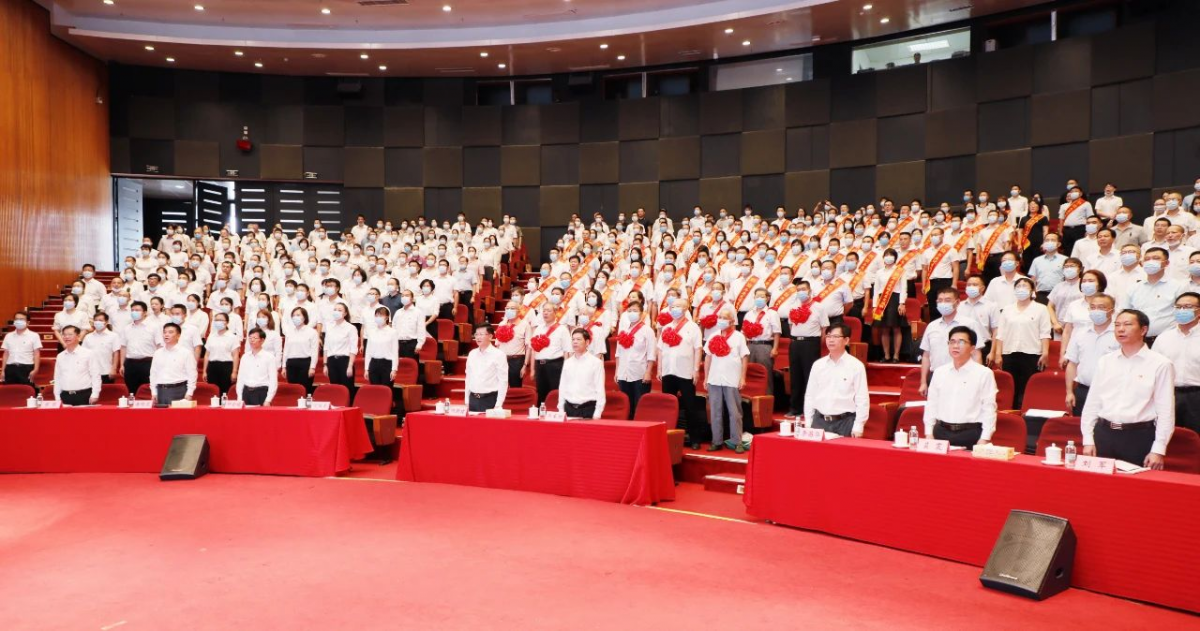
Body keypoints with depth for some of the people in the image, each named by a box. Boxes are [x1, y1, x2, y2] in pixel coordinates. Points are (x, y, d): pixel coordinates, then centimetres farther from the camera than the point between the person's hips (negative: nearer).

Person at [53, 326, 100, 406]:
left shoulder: (88, 354, -1)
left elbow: (95, 376, -3)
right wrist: (57, 398, 8)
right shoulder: (60, 356, 12)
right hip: (65, 396, 4)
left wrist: (94, 395, -9)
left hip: (84, 396, -4)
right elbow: (57, 378, 14)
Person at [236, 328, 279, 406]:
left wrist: (268, 400, -12)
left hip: (262, 393, -4)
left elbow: (273, 381, -7)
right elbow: (240, 378, 11)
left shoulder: (269, 357, -4)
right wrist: (240, 398, 4)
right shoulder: (245, 357, 10)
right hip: (246, 392, 4)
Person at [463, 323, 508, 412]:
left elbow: (503, 381, -10)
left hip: (490, 399, -5)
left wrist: (498, 405, -13)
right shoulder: (472, 354, 9)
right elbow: (468, 378, 14)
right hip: (473, 399, 5)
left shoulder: (498, 354, -8)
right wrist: (467, 402, 11)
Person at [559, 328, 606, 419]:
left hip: (588, 409, -4)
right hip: (569, 408, 4)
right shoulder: (567, 363, 10)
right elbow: (562, 387, 13)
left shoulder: (596, 362, -4)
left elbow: (600, 389, -6)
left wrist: (597, 414, -10)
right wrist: (561, 410, 8)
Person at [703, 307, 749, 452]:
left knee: (734, 413, 0)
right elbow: (708, 357, 13)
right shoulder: (713, 337, 10)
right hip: (714, 380, 4)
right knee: (715, 412, 6)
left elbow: (744, 358, 0)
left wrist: (742, 378, -6)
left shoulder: (738, 336, 1)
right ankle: (717, 441, 13)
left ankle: (737, 442, 5)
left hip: (732, 380, -3)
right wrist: (706, 378, 9)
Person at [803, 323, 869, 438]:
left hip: (845, 422, -3)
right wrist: (808, 424, 7)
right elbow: (809, 396, 11)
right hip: (819, 420, 3)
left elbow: (862, 399, -5)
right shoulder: (818, 365, 7)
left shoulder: (856, 366, -4)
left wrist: (858, 427, -9)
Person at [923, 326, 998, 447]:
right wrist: (929, 434, 6)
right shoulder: (939, 372, 10)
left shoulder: (984, 373, -3)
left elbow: (989, 409, -5)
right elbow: (931, 405, 12)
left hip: (970, 435, -3)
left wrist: (984, 440, -10)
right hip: (941, 432, 4)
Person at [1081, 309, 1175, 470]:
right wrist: (1088, 440, 5)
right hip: (1103, 434, 3)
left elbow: (1166, 411, -4)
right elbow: (1092, 403, 10)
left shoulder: (1160, 364, -2)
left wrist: (1158, 450, -8)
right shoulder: (1105, 362, 9)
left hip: (1139, 438, -3)